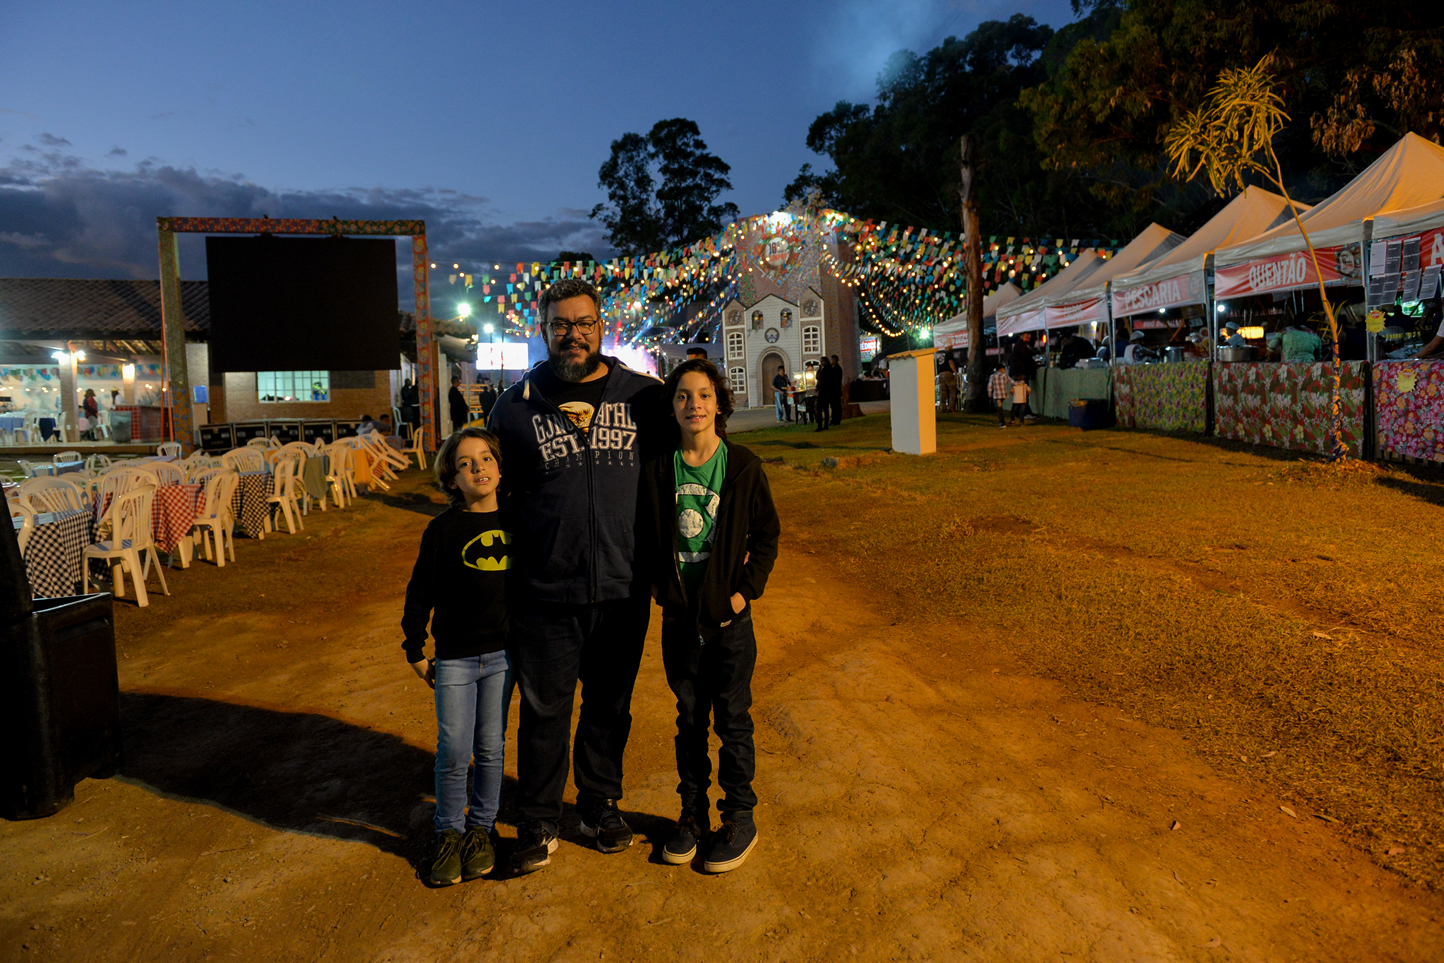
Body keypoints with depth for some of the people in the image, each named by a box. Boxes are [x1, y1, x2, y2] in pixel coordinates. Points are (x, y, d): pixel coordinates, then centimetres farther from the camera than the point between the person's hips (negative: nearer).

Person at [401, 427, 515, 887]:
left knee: (491, 748, 11)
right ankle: (449, 833, 22)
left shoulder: (513, 521, 0)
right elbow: (420, 593, -1)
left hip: (502, 653, 2)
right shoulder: (443, 529, -8)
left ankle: (482, 828, 28)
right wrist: (415, 650, 1)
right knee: (453, 752, 2)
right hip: (454, 658, -2)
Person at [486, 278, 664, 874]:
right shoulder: (517, 405, 0)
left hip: (622, 591, 1)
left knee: (610, 706, 17)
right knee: (544, 711, 9)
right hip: (545, 595, -1)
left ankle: (601, 803, 38)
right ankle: (538, 821, 29)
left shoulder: (644, 396, 1)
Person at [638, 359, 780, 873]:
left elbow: (766, 535, 0)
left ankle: (739, 819, 24)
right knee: (689, 719, 15)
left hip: (729, 615, -2)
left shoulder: (743, 466, -6)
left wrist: (747, 588, -8)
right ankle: (692, 813, 31)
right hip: (679, 617, 2)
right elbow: (646, 538, 7)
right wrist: (660, 585, -3)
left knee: (732, 720, 8)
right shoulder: (658, 470, -1)